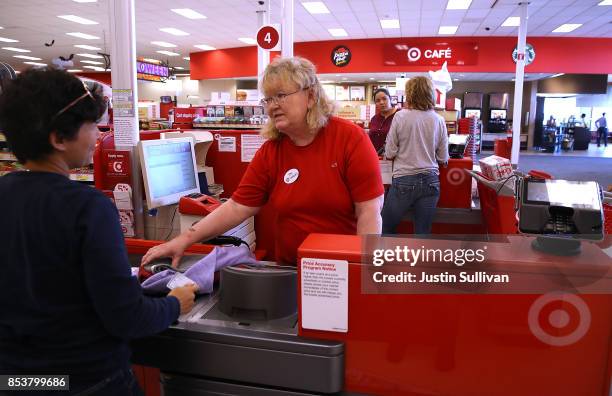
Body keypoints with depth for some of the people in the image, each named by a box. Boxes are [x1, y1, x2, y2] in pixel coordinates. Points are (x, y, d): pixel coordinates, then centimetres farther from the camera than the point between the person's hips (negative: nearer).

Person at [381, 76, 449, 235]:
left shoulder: (401, 116, -6)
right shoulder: (438, 120, 2)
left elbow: (389, 153, -5)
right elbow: (443, 158, 6)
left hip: (404, 180, -3)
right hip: (430, 180, 3)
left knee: (386, 228, 13)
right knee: (423, 233, 9)